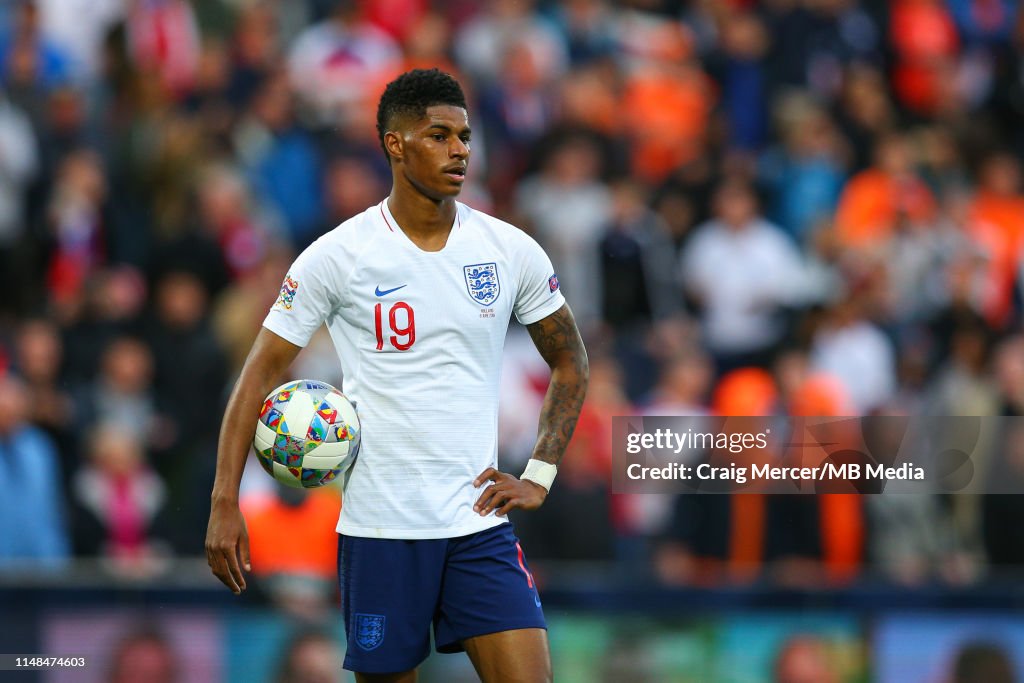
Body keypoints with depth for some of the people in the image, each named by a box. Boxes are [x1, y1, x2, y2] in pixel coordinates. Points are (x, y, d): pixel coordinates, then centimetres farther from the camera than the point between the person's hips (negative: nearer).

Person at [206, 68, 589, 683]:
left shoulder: (511, 251, 4)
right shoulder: (338, 256, -4)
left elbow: (571, 362, 17)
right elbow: (262, 372, -1)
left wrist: (539, 478, 6)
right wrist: (225, 504, -9)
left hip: (480, 524, 2)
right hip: (379, 529, -2)